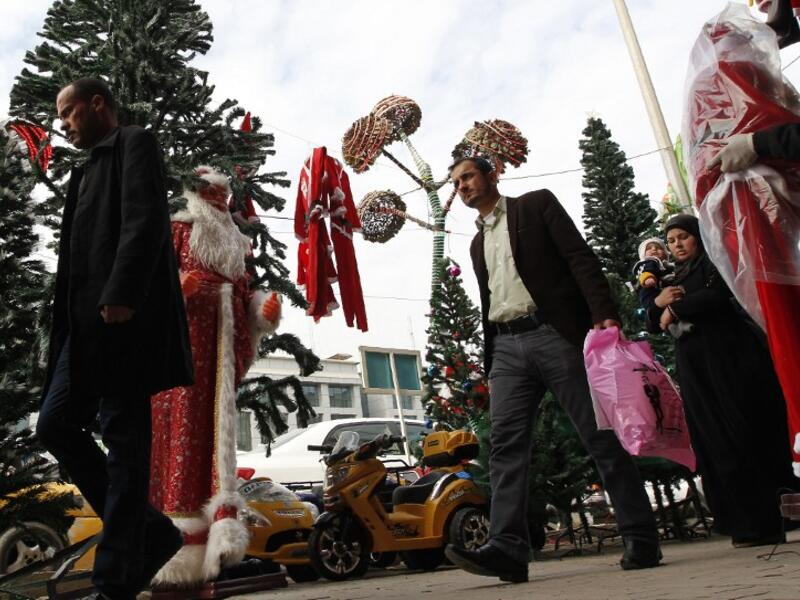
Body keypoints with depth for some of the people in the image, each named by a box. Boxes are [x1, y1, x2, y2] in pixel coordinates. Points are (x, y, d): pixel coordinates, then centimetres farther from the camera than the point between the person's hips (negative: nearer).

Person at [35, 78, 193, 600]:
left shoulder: (135, 144, 4)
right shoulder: (90, 169, 29)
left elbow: (146, 222, -13)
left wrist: (120, 297, -23)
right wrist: (76, 323, 14)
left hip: (123, 318, -9)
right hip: (91, 325, 9)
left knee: (123, 438, -7)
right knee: (55, 425, 6)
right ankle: (149, 531, 12)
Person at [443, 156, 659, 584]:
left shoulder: (536, 205, 10)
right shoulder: (478, 243, 25)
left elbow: (581, 257, -2)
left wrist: (603, 313, -16)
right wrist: (490, 367, 16)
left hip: (555, 335, -5)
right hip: (507, 348, 5)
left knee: (601, 437, -3)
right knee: (505, 444, -9)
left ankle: (641, 540, 7)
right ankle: (507, 548, -13)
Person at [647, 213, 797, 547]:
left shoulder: (711, 262, 5)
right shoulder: (676, 279, 24)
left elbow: (718, 296, -15)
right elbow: (655, 326, 20)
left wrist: (674, 309, -6)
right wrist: (658, 302, 0)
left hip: (729, 359, -7)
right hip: (695, 370, 7)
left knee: (740, 436, -9)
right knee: (715, 443, 2)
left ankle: (762, 524, -5)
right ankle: (745, 524, 5)